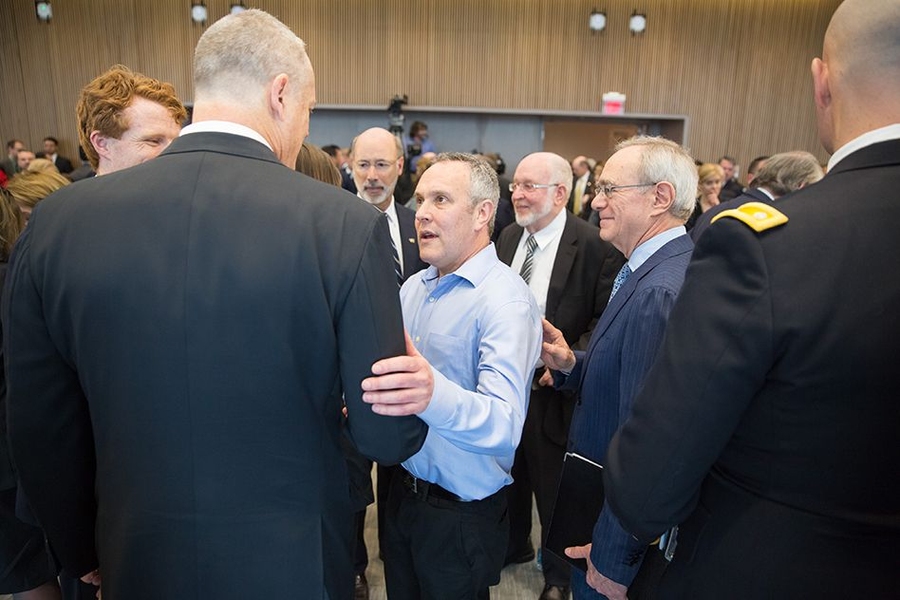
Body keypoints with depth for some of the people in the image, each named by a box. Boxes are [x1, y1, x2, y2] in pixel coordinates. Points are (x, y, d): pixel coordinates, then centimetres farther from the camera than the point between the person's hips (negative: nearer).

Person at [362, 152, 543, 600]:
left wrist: (434, 394, -52)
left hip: (463, 516, -6)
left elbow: (505, 424, -33)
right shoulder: (413, 286, 3)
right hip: (403, 491, 6)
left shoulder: (505, 300, -22)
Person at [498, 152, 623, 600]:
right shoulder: (508, 237, 4)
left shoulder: (594, 246, -17)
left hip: (552, 384, -5)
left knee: (552, 484, 14)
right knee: (508, 474, 22)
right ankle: (513, 545, 50)